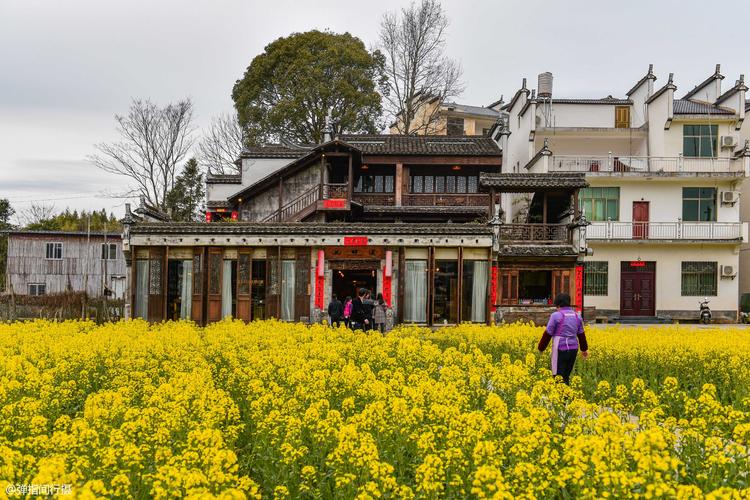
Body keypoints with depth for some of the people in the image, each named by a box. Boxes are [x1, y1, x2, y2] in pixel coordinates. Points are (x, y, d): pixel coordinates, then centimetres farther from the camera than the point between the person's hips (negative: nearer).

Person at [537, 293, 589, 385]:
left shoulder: (556, 316, -10)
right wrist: (584, 349, 31)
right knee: (566, 376, 15)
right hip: (573, 350, 6)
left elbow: (548, 334, -8)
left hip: (560, 350, -6)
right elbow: (581, 334, 19)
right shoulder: (577, 316, 9)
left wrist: (541, 348, 3)